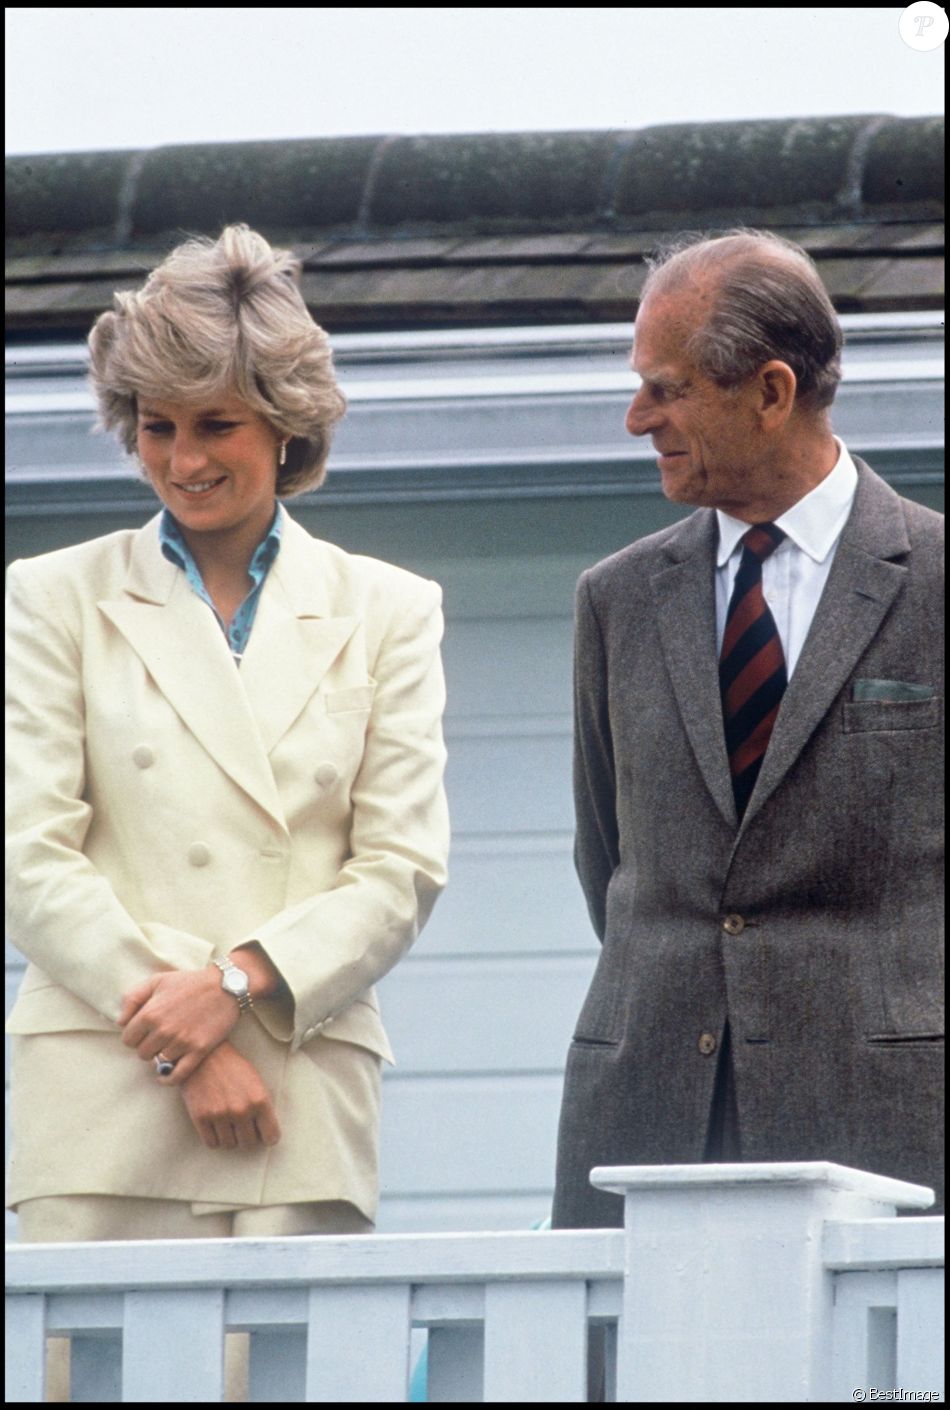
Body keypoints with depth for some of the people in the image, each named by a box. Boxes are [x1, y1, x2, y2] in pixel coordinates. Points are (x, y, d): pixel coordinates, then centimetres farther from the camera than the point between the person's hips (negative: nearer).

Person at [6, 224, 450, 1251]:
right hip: (106, 1105, -1)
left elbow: (403, 870, 7)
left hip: (305, 1108, 1)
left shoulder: (386, 613, 14)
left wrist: (237, 982, -9)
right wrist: (182, 1045, -9)